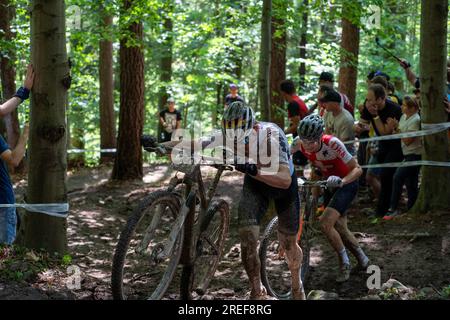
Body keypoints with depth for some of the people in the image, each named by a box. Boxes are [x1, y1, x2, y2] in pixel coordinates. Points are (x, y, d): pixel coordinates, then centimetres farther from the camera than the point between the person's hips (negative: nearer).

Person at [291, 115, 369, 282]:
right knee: (339, 228, 13)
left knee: (325, 222, -21)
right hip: (330, 184, 7)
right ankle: (362, 259, 36)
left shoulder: (332, 144, -33)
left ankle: (344, 263, -2)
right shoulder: (300, 143, -19)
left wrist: (342, 181, -45)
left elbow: (357, 169, -28)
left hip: (347, 184, -6)